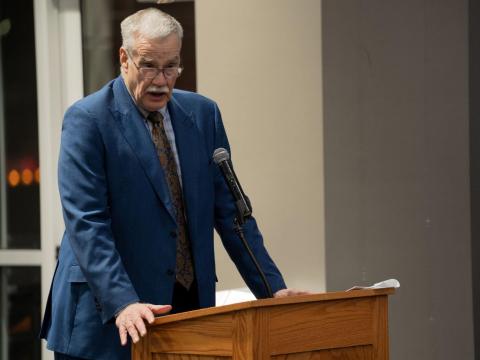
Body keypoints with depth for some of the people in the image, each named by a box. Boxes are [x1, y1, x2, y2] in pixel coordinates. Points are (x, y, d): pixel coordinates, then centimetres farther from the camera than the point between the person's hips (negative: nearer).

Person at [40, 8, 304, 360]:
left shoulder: (203, 114, 8)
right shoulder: (87, 119, -7)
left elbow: (228, 209, 10)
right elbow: (86, 222, -15)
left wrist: (273, 288, 3)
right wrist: (122, 303, -25)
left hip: (190, 303, 4)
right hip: (108, 315, -4)